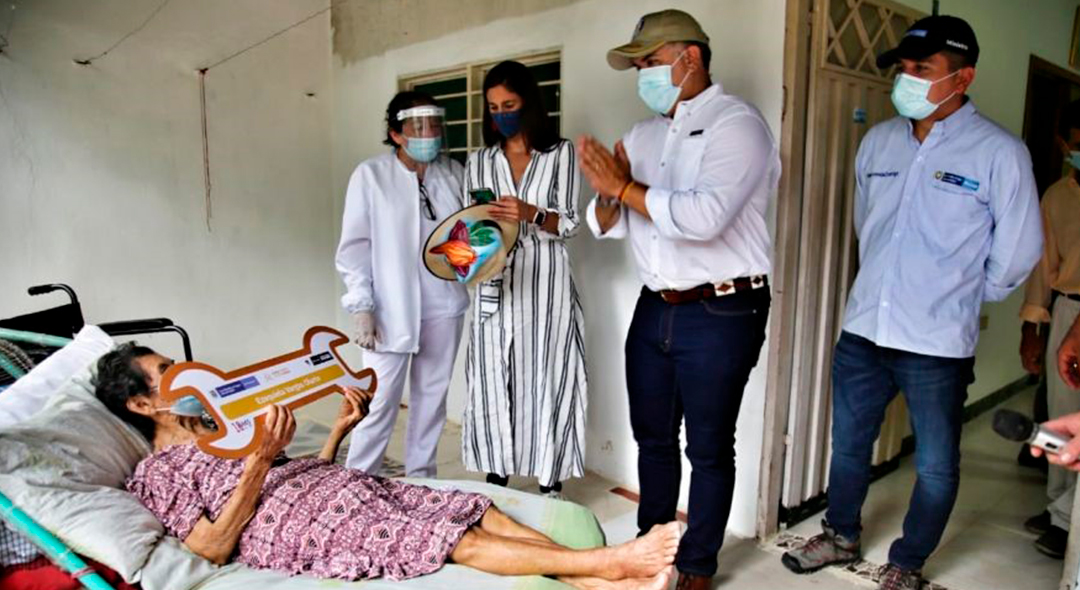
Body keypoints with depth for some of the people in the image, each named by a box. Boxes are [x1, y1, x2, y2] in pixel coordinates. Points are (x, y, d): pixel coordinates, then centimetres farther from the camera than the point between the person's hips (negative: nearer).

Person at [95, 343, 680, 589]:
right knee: (459, 539, -23)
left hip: (349, 487, 8)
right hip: (298, 531, -7)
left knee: (485, 512, -13)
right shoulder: (154, 475, 5)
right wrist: (258, 462, -20)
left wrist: (339, 429, 11)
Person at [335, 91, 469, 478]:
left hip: (444, 304, 4)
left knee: (432, 395, 13)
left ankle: (421, 477, 29)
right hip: (392, 308, -4)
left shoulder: (453, 172, 5)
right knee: (381, 400, -1)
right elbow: (354, 246, -4)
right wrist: (362, 307, -10)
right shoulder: (370, 175, -4)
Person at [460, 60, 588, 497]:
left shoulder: (560, 153, 4)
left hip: (546, 286, -3)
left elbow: (570, 224, -2)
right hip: (495, 286, 3)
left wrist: (531, 214, -21)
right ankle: (496, 485, 18)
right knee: (493, 383, 5)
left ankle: (551, 488, 10)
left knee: (546, 383, -1)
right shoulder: (479, 161, 13)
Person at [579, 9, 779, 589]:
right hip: (654, 308, 7)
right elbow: (609, 225, 11)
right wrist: (608, 192, -11)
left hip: (720, 314, -7)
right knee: (653, 436, 18)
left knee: (708, 447, 8)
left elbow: (704, 216, -27)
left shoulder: (736, 123, -10)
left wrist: (625, 187, -16)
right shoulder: (643, 134, 11)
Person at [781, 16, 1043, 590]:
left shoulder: (999, 152, -10)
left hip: (938, 344, -4)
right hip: (862, 331, 4)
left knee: (935, 465, 11)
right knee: (848, 443, 19)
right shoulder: (878, 140, 3)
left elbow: (1017, 249, -3)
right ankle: (841, 535, 41)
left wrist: (965, 295, 8)